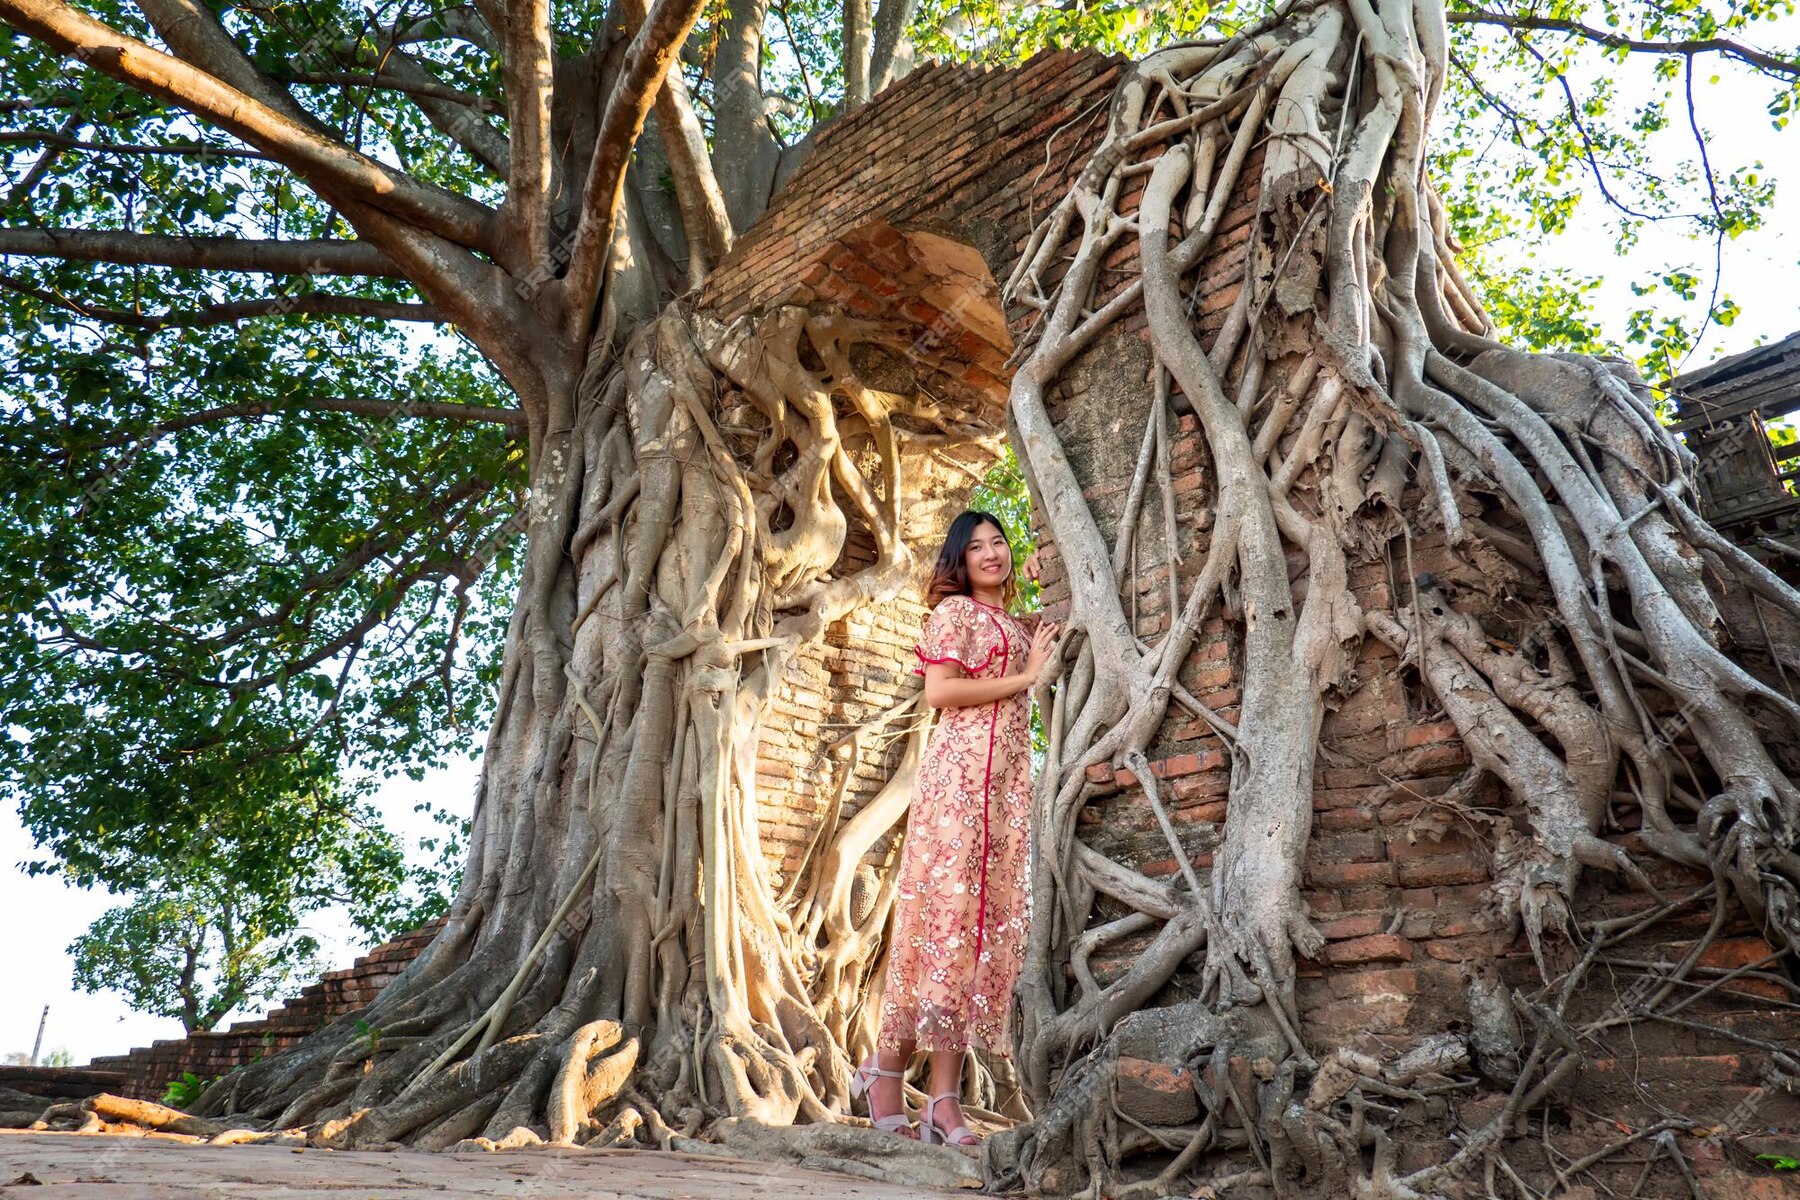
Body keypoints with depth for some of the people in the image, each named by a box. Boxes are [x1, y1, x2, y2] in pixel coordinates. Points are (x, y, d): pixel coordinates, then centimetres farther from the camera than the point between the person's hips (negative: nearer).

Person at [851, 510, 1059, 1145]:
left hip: (1007, 782, 7)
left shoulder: (1013, 622, 23)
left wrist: (1050, 574, 23)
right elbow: (939, 690, -12)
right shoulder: (956, 610, 1)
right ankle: (889, 1063, 2)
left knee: (987, 920, 1)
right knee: (948, 909, -10)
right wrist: (1023, 677, -7)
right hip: (964, 770, -7)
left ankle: (945, 1097, 2)